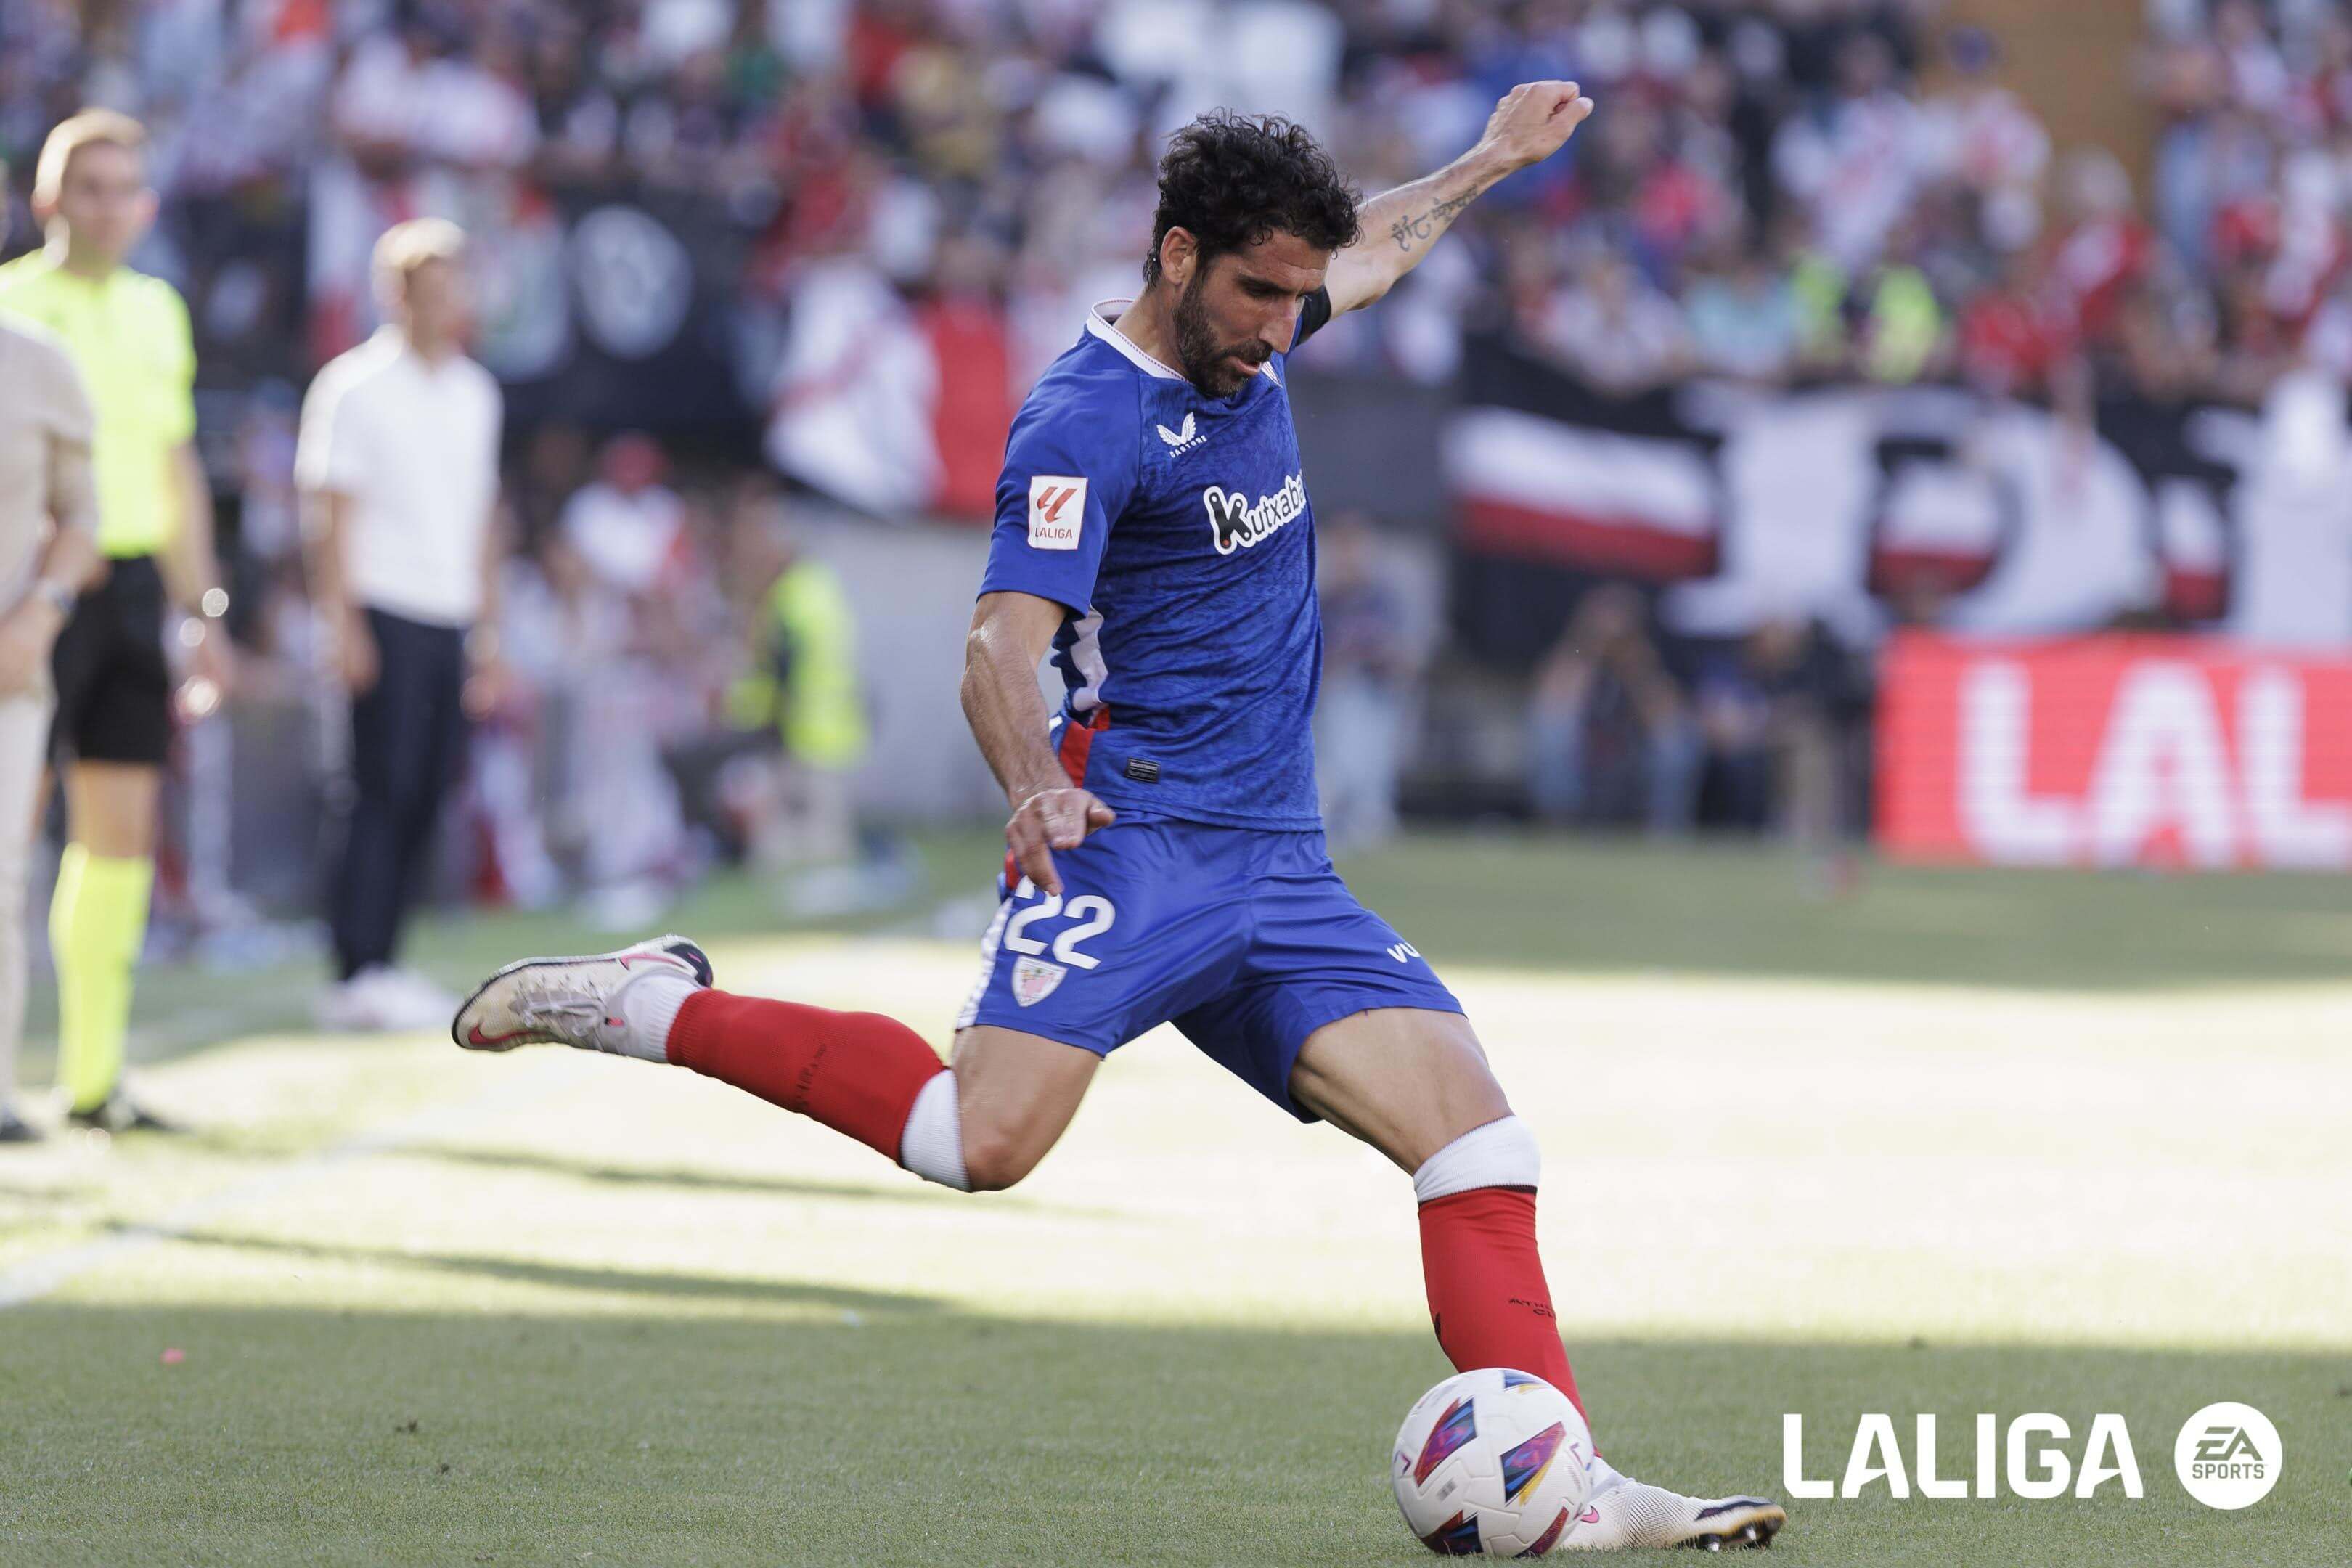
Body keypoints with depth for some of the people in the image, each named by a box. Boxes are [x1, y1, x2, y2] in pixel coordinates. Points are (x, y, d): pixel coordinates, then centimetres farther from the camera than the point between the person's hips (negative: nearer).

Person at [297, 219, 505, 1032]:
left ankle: (380, 968, 9)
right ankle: (354, 977, -11)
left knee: (427, 793, 4)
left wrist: (488, 626, 18)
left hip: (450, 620, 7)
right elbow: (330, 511, -8)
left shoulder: (475, 394, 16)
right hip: (383, 611, -7)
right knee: (384, 793, -11)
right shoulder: (354, 386, -4)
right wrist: (343, 624, -14)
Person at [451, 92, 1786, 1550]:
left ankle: (1557, 1493, -6)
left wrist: (1495, 158, 47)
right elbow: (1002, 652, -23)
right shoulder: (1087, 423, -12)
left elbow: (1369, 252, 38)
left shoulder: (1248, 339, 13)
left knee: (1481, 1136, -5)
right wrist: (1035, 784, -42)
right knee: (986, 1140, -26)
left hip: (1279, 869, 8)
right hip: (1138, 840, -8)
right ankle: (642, 1006, -9)